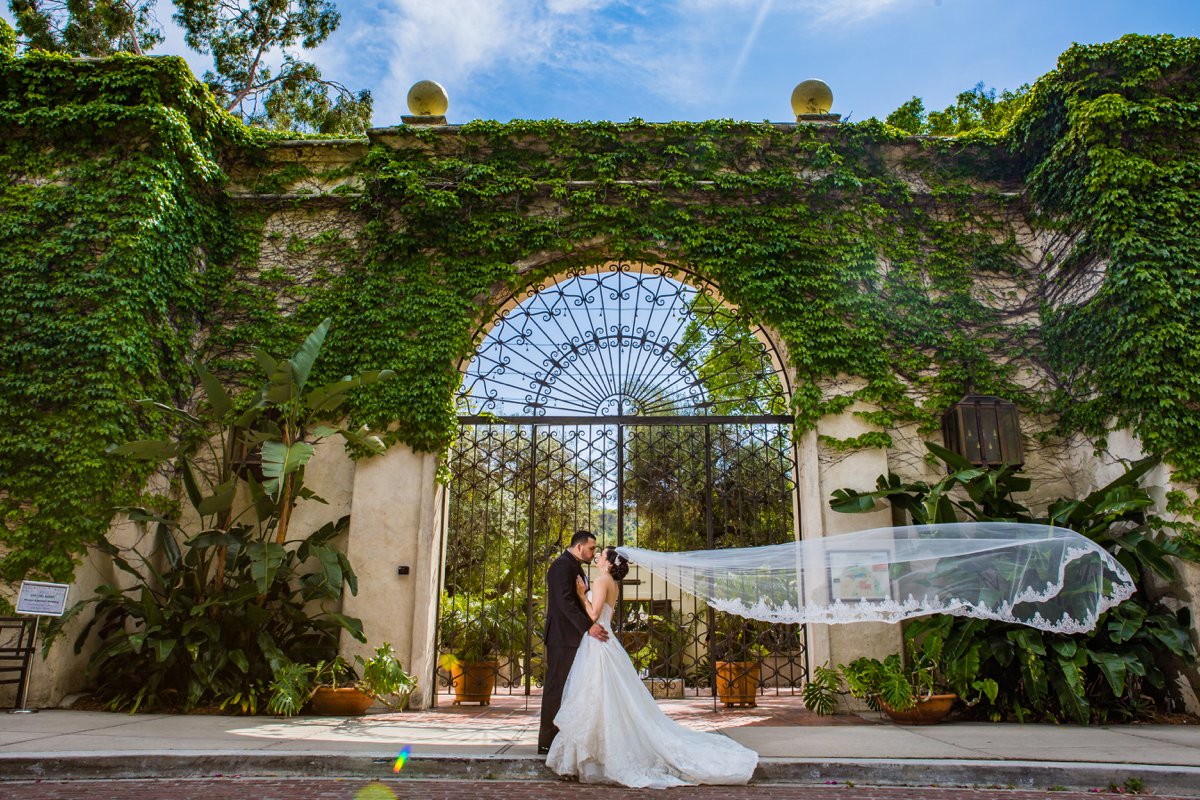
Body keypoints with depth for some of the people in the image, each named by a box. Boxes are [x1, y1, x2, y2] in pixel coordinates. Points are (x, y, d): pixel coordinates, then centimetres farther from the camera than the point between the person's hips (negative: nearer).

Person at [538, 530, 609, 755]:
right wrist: (588, 626, -28)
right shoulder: (562, 565, -14)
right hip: (562, 638, -10)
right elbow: (565, 601, -24)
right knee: (556, 687, -4)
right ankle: (547, 742, 3)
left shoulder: (574, 567, 19)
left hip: (573, 637, 10)